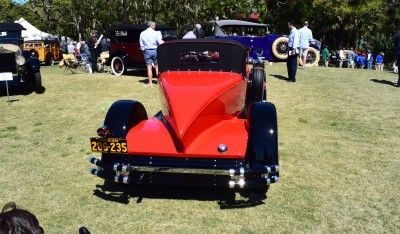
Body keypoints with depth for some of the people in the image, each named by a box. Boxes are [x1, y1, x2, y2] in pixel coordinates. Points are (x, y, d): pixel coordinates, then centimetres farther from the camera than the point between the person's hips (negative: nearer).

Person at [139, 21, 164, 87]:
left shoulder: (142, 33, 4)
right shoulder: (156, 33, -6)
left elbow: (141, 44, 6)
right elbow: (160, 42, -10)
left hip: (147, 51, 2)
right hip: (155, 50, -2)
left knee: (149, 68, 3)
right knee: (157, 66, 9)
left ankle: (150, 83, 4)